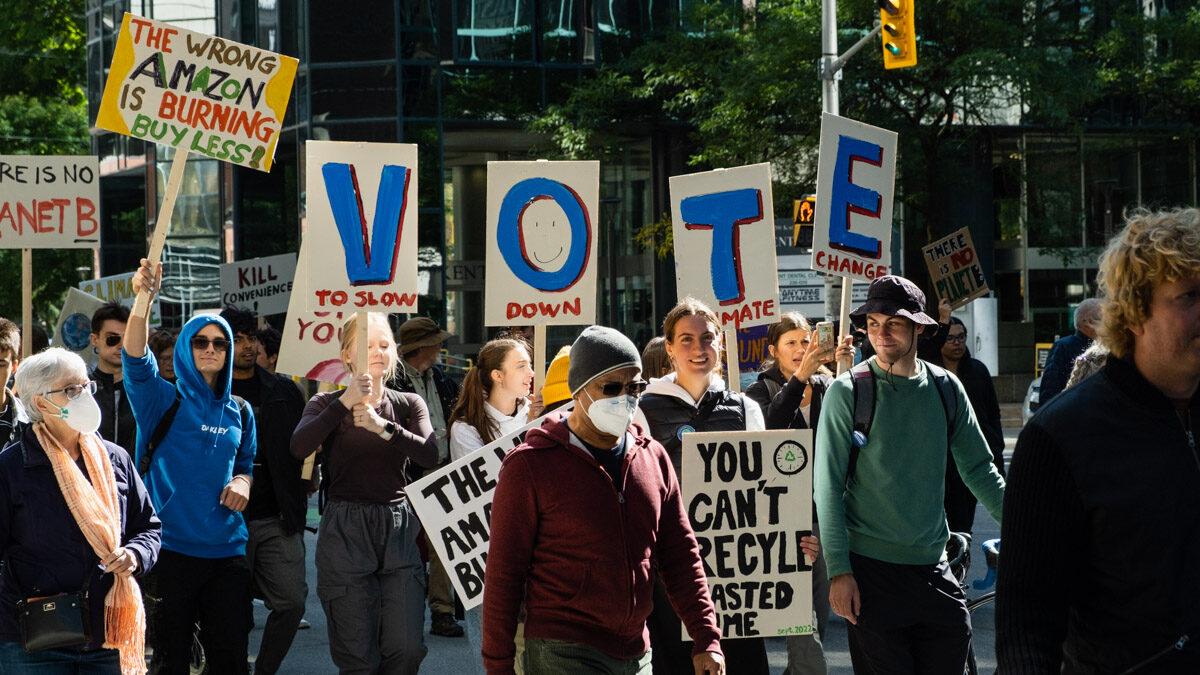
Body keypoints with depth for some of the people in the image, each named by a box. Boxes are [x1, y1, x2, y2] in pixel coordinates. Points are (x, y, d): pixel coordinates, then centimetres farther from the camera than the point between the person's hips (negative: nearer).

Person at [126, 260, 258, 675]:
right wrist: (143, 299, -36)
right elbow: (136, 362, -19)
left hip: (226, 548, 4)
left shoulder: (239, 412, 14)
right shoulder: (164, 400, 0)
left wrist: (242, 482, -1)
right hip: (171, 546, -4)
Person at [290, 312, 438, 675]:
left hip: (398, 528, 2)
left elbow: (430, 454, -9)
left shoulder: (409, 404, 11)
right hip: (344, 531, -2)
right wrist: (346, 401, -21)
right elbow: (299, 448, -16)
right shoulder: (328, 404, 6)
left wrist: (383, 427, -20)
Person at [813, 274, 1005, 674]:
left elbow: (978, 469, 14)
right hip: (871, 569, -4)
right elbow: (828, 487, -6)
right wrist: (838, 571, -11)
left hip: (934, 567, 4)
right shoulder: (848, 392, -5)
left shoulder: (945, 389, 6)